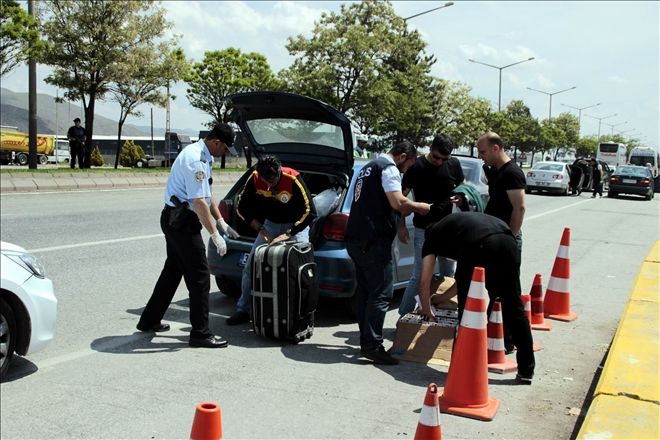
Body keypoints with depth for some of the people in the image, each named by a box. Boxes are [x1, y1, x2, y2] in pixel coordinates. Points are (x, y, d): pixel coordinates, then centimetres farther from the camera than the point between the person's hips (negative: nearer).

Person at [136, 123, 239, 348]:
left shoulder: (201, 155, 13)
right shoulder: (195, 160, -21)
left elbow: (207, 195, 20)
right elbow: (199, 202, -25)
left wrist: (221, 222, 17)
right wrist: (215, 235, -23)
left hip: (175, 220, 11)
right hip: (182, 222, -11)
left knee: (173, 270, 19)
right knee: (199, 275, -6)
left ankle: (149, 320, 30)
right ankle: (200, 333, 0)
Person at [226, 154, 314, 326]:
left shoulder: (293, 179, -30)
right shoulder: (255, 178, -18)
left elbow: (308, 212, -27)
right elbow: (242, 207, -7)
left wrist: (287, 234, -33)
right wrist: (261, 230, -17)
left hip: (296, 225, -3)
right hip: (269, 224, 4)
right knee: (250, 265, -1)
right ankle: (243, 310, 11)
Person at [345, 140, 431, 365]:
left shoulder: (369, 167, 24)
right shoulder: (389, 168, -6)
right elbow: (398, 202, -19)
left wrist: (404, 210, 22)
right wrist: (420, 207, -2)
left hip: (356, 239, 10)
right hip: (374, 241, -10)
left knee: (365, 291, 13)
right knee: (381, 294, -8)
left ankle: (366, 341, 18)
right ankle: (373, 345, -10)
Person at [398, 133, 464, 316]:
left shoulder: (454, 165, 0)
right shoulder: (417, 166, -10)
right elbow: (402, 197, -4)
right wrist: (401, 225, -8)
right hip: (423, 229, -4)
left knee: (448, 274, 13)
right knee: (419, 276, -6)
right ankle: (404, 315, 4)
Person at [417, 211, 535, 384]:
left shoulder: (433, 234, 30)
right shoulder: (463, 221, 44)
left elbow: (424, 281, 22)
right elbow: (466, 279, 45)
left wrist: (427, 310, 37)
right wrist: (443, 297, 53)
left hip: (479, 246, -5)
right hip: (507, 241, 6)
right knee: (514, 309, 15)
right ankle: (526, 370, 22)